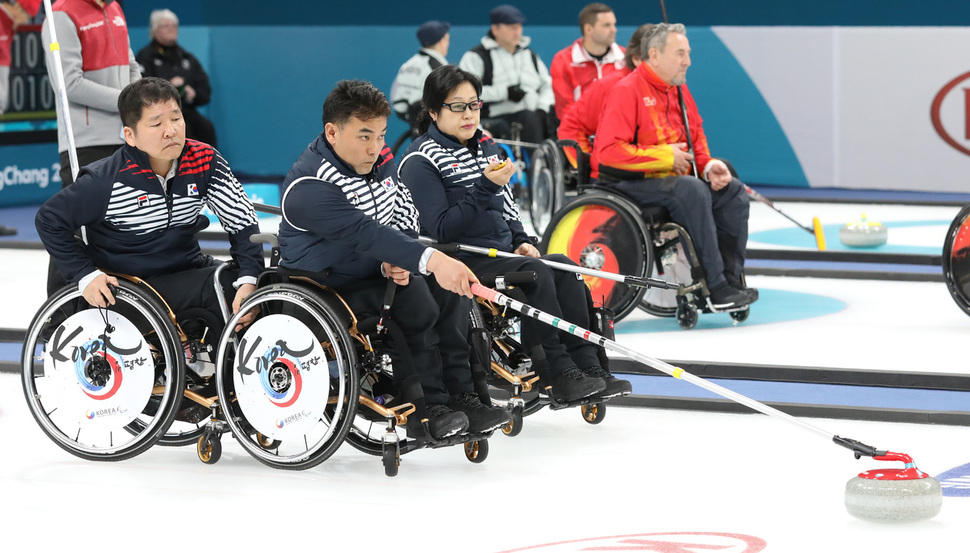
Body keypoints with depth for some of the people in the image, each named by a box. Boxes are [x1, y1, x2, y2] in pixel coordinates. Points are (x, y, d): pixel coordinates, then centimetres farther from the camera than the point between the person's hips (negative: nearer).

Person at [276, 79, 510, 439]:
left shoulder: (379, 161, 2)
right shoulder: (309, 189, -26)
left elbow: (403, 214, 10)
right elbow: (365, 233, -38)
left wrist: (397, 261, -13)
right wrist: (429, 260, -49)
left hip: (374, 274, 8)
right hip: (323, 288, -8)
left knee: (451, 291, -10)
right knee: (413, 300, -28)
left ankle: (459, 396, -7)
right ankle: (425, 408, -21)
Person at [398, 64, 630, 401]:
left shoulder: (486, 147, 16)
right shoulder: (421, 161, -9)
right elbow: (442, 229, -18)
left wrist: (521, 242, 7)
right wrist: (485, 187, -23)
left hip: (503, 254, 7)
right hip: (462, 262, -7)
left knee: (564, 268, -15)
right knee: (535, 272, -27)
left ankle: (587, 366, -19)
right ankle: (559, 374, -27)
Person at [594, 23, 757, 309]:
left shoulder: (679, 89, 13)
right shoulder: (626, 91, -14)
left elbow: (696, 137, 21)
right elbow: (609, 151, -23)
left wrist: (707, 165, -2)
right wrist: (664, 156, -20)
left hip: (673, 177, 9)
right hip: (627, 184, -9)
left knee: (733, 190, -7)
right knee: (692, 190, -33)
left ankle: (731, 279, -11)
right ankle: (716, 288, -32)